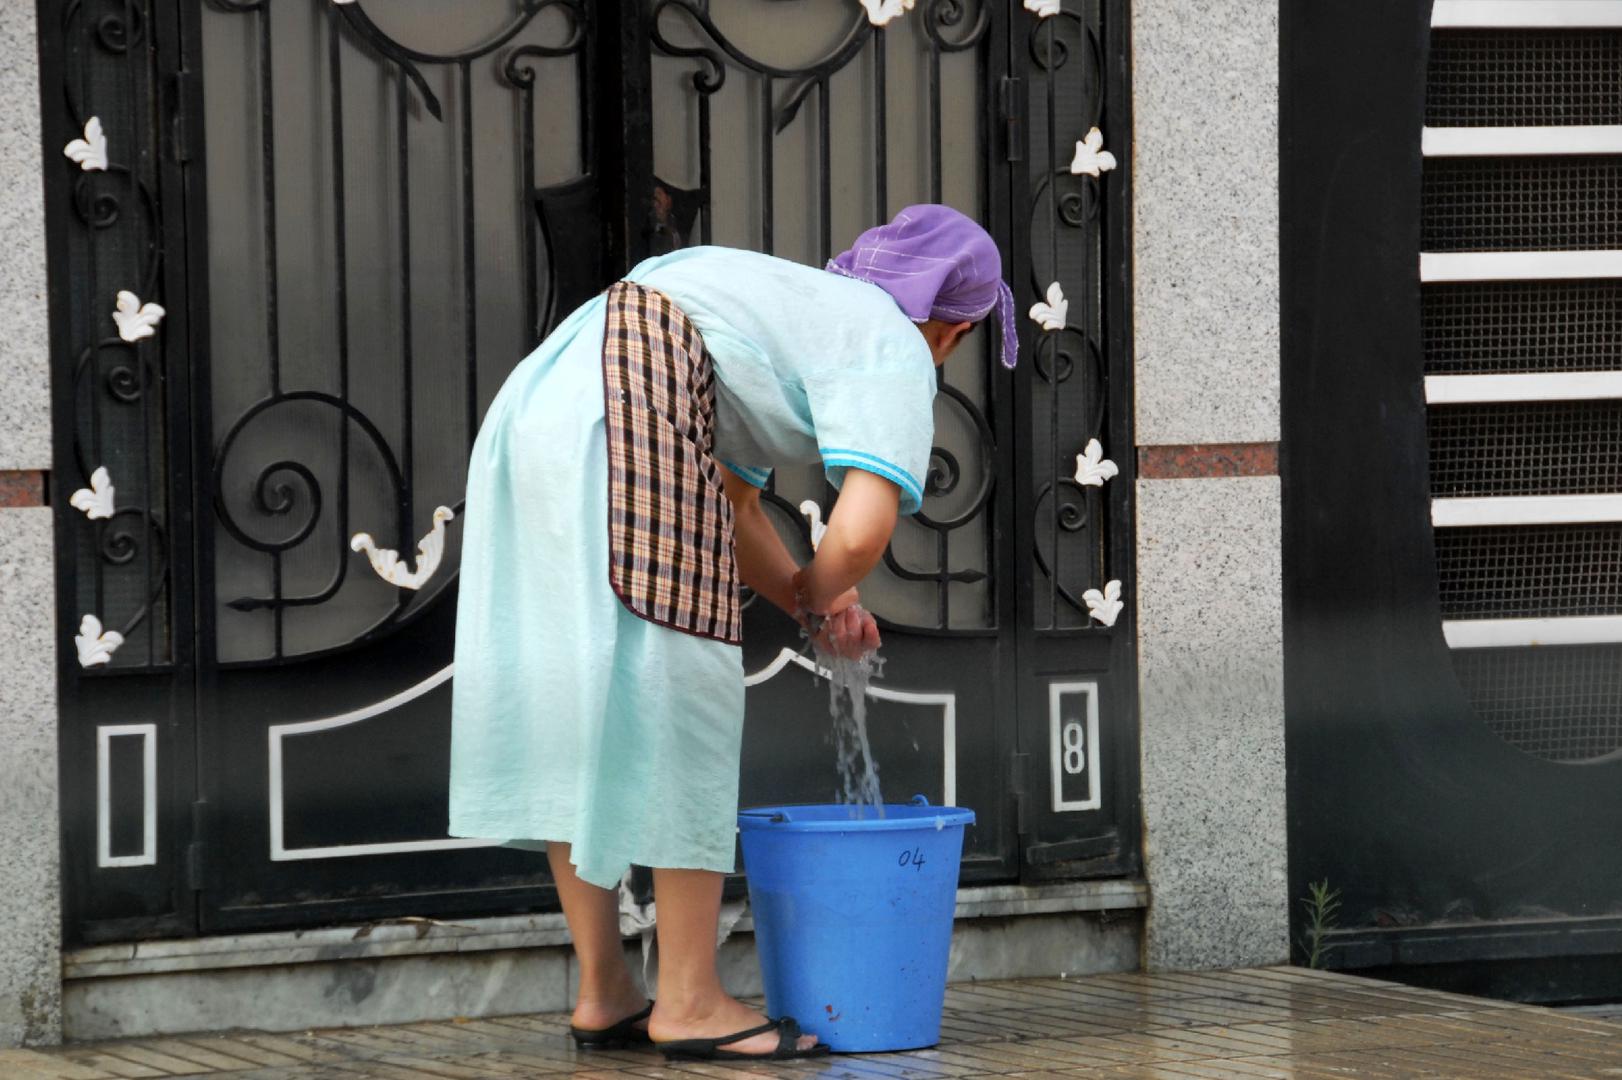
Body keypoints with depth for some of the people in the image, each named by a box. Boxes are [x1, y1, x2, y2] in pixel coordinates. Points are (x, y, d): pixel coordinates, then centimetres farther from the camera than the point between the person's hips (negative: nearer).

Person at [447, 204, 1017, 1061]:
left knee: (565, 711, 11)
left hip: (528, 406, 9)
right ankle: (689, 1003, 0)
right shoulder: (896, 355, 8)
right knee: (678, 703, -3)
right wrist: (820, 590, 12)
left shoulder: (799, 309, 33)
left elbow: (732, 510, 36)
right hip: (628, 420, -9)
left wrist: (811, 603, 25)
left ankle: (602, 992, 15)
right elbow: (862, 532, -8)